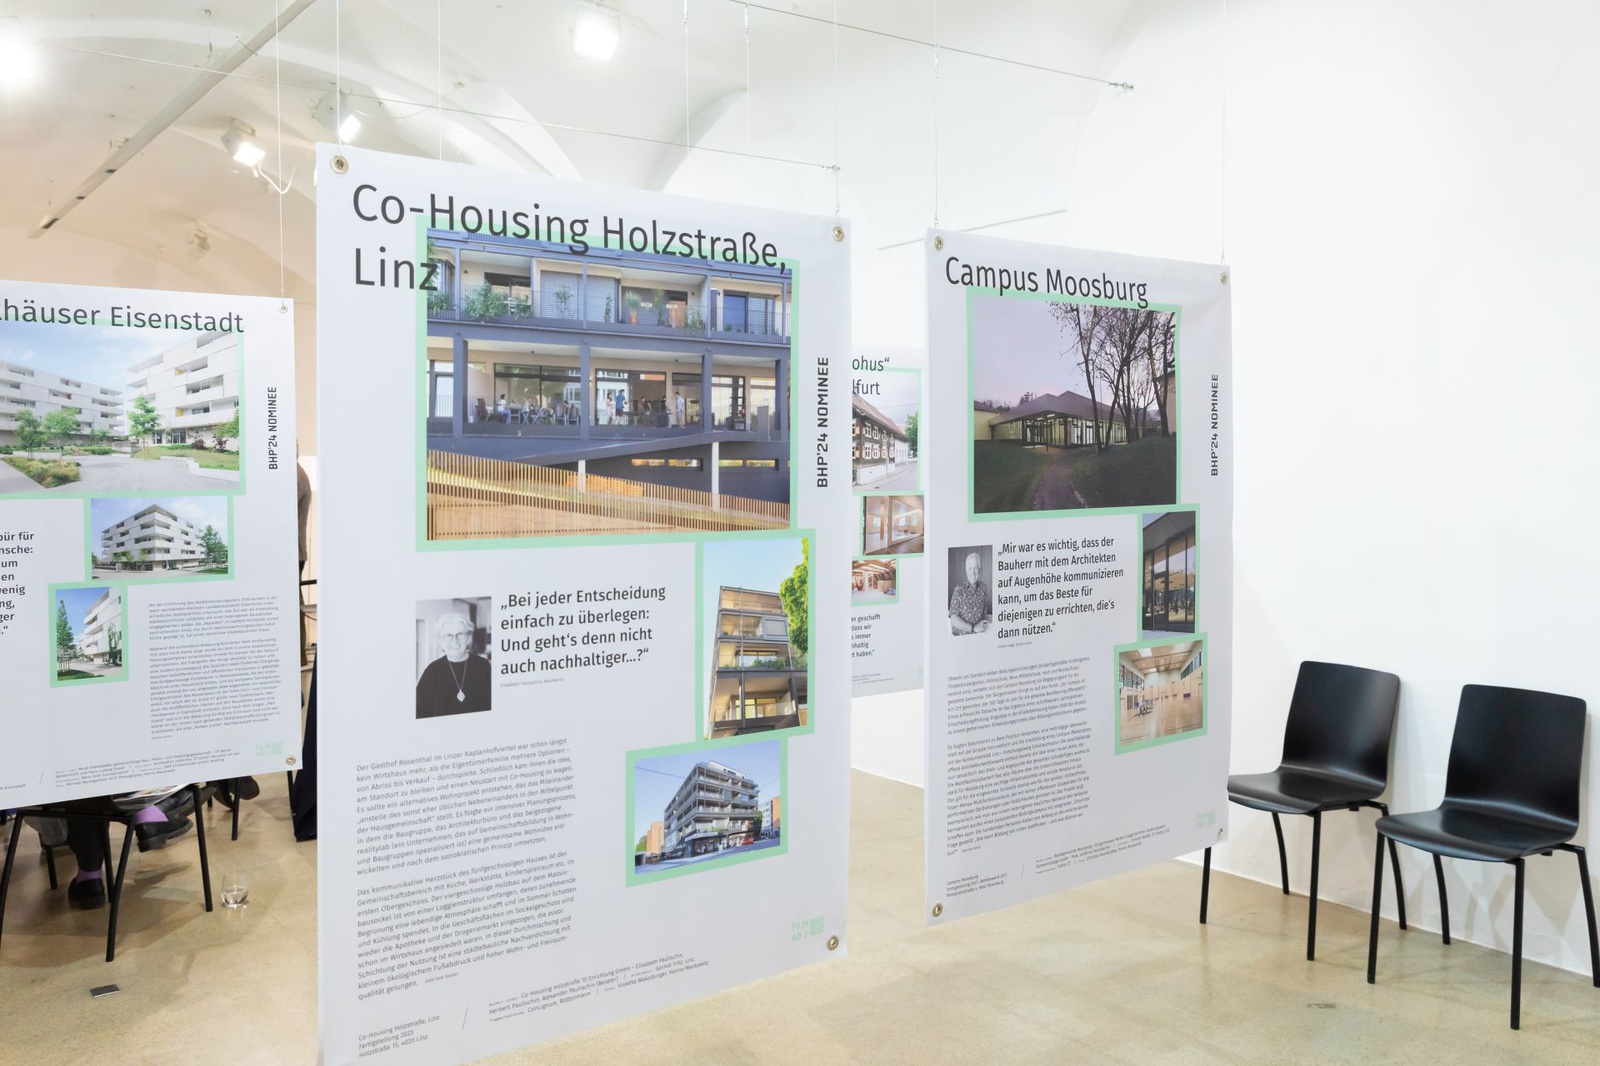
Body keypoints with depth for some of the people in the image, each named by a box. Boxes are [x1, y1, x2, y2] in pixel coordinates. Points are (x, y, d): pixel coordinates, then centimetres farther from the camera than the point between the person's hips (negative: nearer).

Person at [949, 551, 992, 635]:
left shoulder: (983, 587, 5)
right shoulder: (959, 590, -7)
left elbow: (983, 615, 14)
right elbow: (953, 620, -8)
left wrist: (994, 618, -4)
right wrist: (973, 627, -15)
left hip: (978, 635, 5)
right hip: (960, 636, -5)